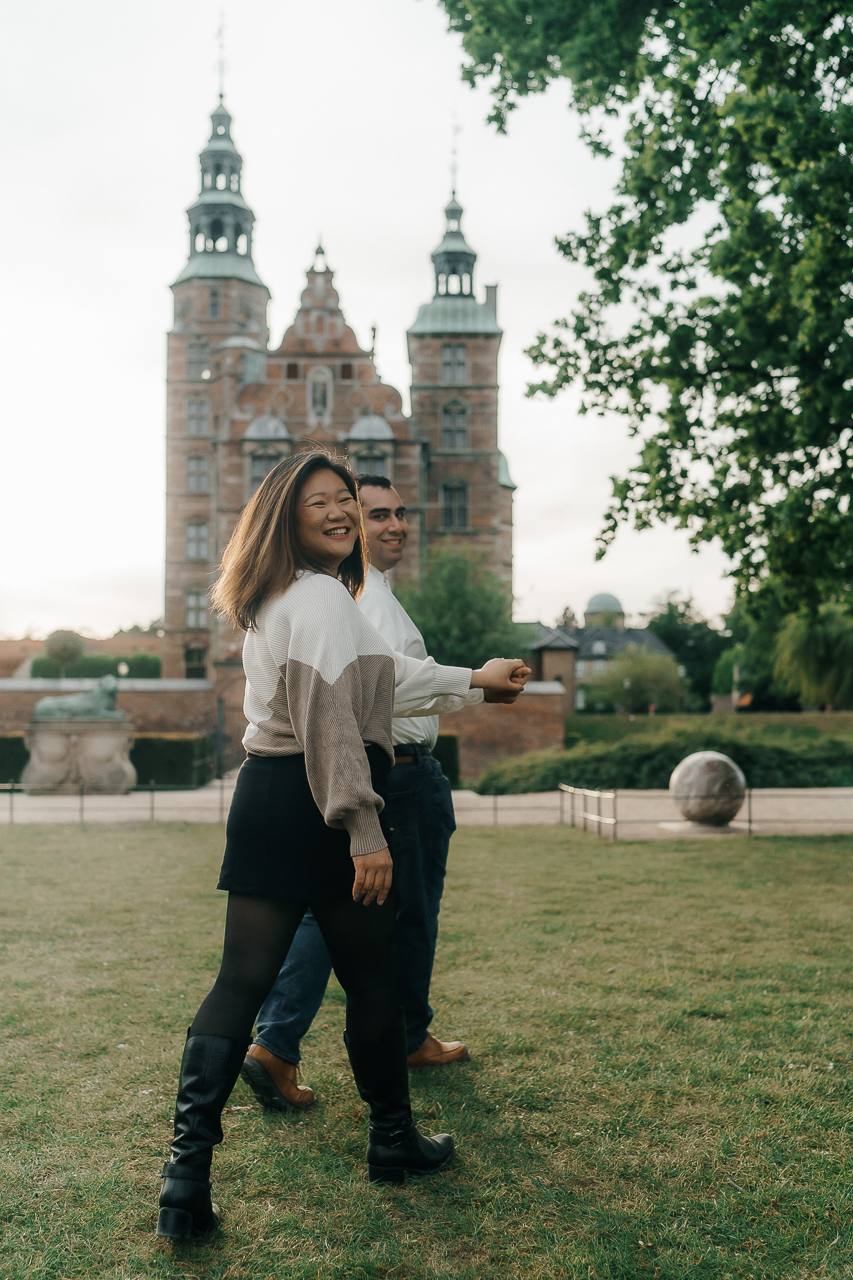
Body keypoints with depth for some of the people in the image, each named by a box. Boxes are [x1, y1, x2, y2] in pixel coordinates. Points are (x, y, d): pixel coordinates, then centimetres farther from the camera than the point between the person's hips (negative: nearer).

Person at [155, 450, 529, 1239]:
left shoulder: (279, 600, 20)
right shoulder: (324, 596, -11)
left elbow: (381, 672, 28)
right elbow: (330, 717, -21)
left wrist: (473, 678, 36)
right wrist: (365, 829, -22)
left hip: (264, 800, 8)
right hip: (317, 806, -8)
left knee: (240, 983, 5)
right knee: (370, 980, 10)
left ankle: (188, 1175, 2)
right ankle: (394, 1141, 28)